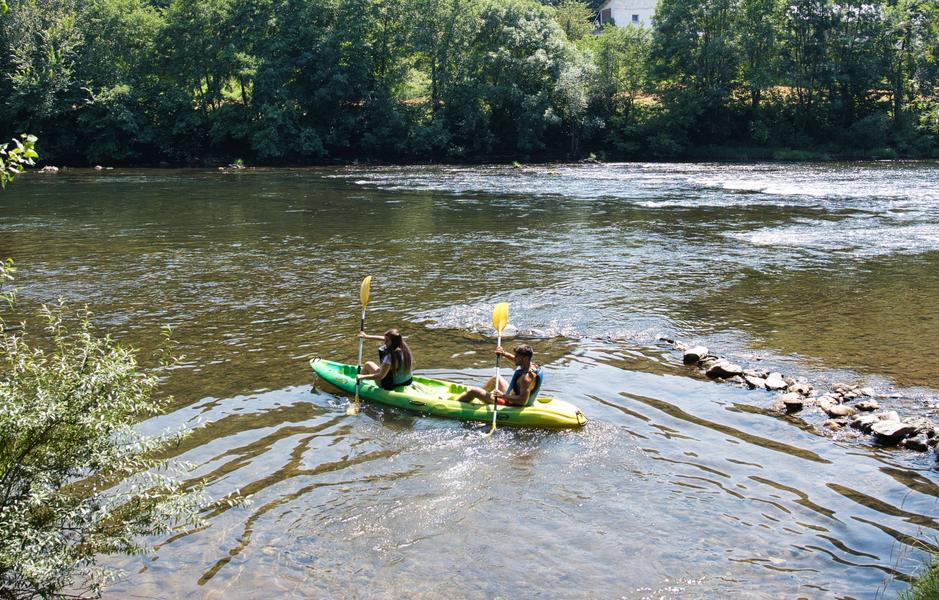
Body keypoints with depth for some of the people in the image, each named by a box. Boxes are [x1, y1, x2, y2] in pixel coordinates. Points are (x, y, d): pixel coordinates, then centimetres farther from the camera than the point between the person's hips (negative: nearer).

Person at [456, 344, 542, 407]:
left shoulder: (526, 377, -33)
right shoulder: (531, 365, -5)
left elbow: (523, 401, -39)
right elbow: (515, 359, 18)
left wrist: (503, 395, -39)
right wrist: (504, 354, 3)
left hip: (511, 404, -10)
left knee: (473, 391, -3)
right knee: (495, 378, 31)